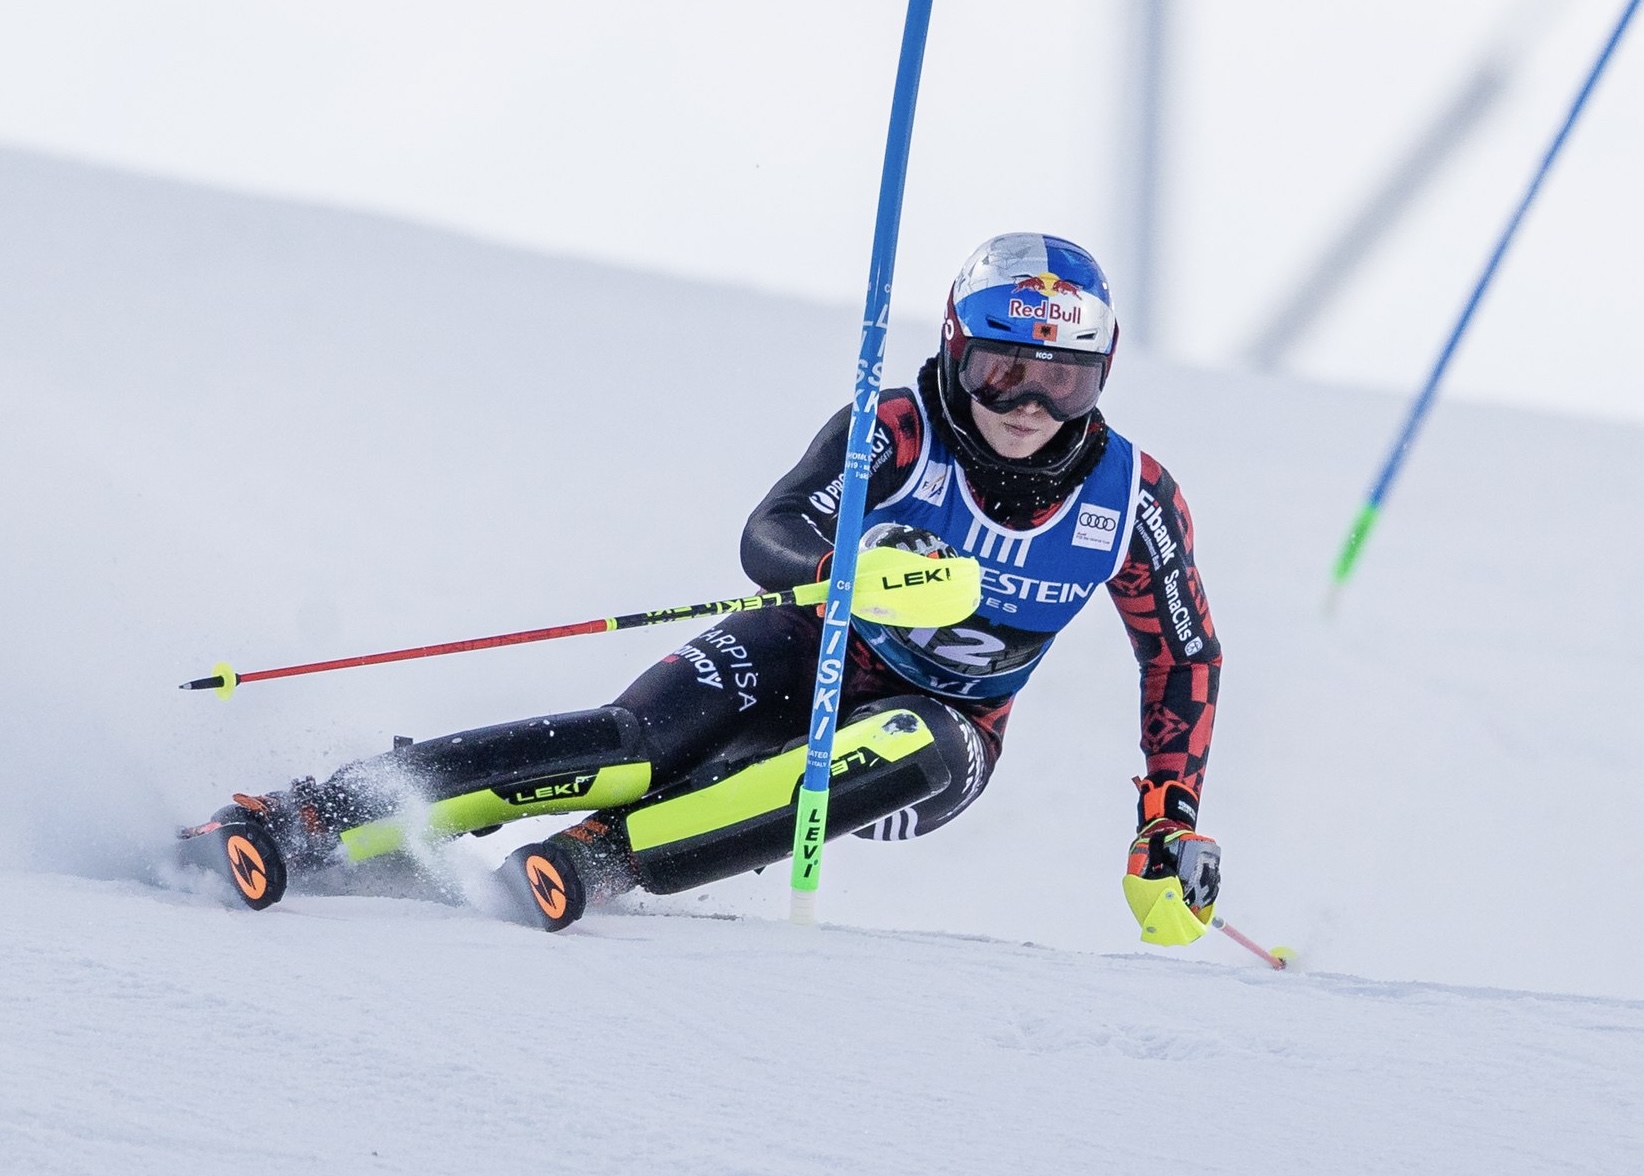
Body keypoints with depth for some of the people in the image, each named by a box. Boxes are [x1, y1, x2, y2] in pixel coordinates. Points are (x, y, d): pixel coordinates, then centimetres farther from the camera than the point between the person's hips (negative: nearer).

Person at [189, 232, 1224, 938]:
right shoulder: (896, 432, -18)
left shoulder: (1133, 499, -13)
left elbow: (1187, 657, 0)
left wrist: (1175, 816, -7)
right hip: (812, 657, -1)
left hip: (938, 725, 1)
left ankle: (599, 861, -40)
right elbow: (770, 536, -31)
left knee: (909, 757, -37)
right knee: (639, 746, -30)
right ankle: (312, 820, -31)